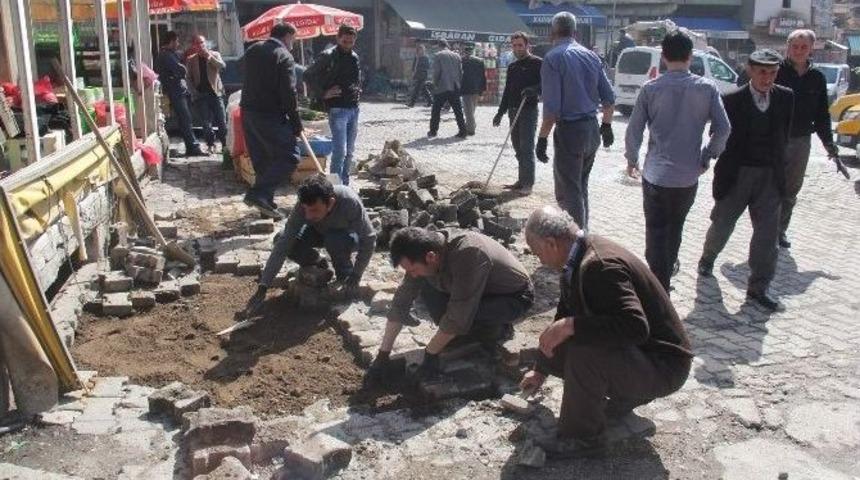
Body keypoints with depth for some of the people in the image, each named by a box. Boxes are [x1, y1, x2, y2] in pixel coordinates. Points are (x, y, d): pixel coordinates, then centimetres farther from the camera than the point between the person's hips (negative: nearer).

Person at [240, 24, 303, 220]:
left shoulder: (253, 50, 15)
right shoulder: (284, 56, -10)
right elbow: (288, 93, -15)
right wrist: (296, 121, -9)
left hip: (248, 111, 9)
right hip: (270, 115, -8)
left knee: (261, 160, 14)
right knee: (289, 157, -5)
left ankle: (266, 204, 17)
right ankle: (259, 194, -16)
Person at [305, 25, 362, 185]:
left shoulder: (355, 58, 12)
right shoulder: (328, 56, -8)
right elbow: (308, 76, -7)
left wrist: (358, 92, 12)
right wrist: (324, 94, -10)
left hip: (354, 109, 7)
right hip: (337, 109, -7)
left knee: (349, 151, 12)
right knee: (340, 151, -12)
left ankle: (345, 184, 23)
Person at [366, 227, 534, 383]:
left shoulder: (468, 254, -38)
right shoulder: (424, 255, -16)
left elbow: (457, 316, -35)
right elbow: (400, 303, -10)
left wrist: (430, 354, -23)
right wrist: (383, 355, -9)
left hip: (515, 298, -7)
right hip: (483, 292, 7)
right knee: (425, 285, -10)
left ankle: (499, 331, -2)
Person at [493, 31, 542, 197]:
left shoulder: (537, 63, -4)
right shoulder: (512, 67, 18)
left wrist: (533, 90, -29)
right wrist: (500, 112, 17)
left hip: (529, 110, -7)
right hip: (513, 111, 7)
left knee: (526, 148, -9)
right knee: (518, 149, 10)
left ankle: (528, 184, -5)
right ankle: (521, 181, 17)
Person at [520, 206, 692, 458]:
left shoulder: (600, 266, -29)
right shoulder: (580, 256, 1)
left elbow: (636, 327, -40)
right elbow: (565, 314, 15)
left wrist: (571, 325, -36)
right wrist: (540, 370, 25)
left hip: (661, 365, -10)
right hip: (631, 351, 10)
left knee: (582, 351, -33)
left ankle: (583, 437, -11)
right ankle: (625, 393, 16)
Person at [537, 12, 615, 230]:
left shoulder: (553, 58, -11)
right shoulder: (591, 56, 8)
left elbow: (551, 107, -17)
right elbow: (609, 98, 10)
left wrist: (542, 138, -12)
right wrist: (606, 125, 23)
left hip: (569, 130, -7)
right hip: (592, 129, 7)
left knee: (568, 192, 1)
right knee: (581, 187, 21)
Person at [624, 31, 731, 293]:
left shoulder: (650, 88, -6)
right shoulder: (706, 88, -3)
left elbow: (634, 130, -4)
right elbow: (723, 128, -6)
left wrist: (632, 159, 12)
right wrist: (706, 157, 9)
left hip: (656, 173, -2)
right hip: (689, 174, 2)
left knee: (656, 231, 6)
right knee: (675, 227, 21)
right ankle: (666, 270, 39)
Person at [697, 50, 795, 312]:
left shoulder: (786, 98, 1)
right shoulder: (732, 100, -9)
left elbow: (784, 133, 8)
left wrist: (778, 163, 4)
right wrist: (723, 170, -4)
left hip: (770, 175, 2)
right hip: (737, 174, -2)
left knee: (768, 233, 1)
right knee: (722, 224, 14)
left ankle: (757, 288, 10)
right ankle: (708, 258, 43)